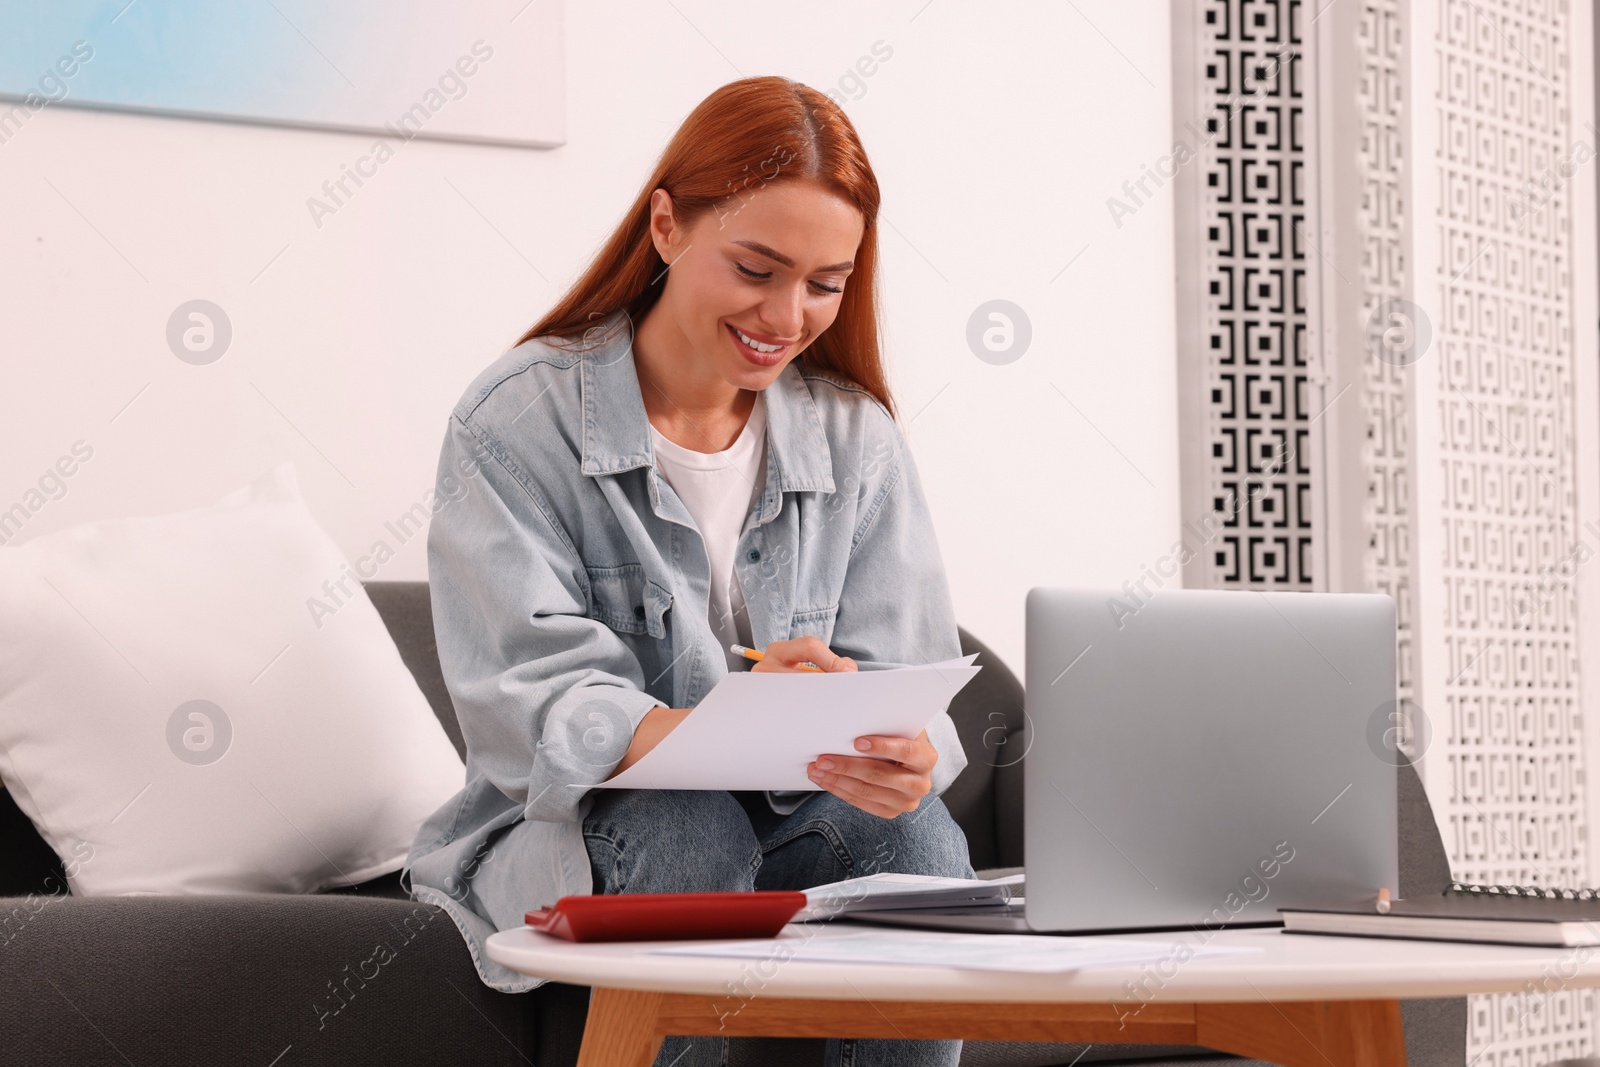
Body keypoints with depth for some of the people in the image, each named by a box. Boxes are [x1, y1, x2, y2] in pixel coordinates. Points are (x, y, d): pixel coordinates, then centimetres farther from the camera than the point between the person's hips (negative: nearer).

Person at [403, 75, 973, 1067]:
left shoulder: (858, 437, 4)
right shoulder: (517, 424, -9)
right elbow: (529, 707, -20)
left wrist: (906, 756, -31)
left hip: (794, 820, 3)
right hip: (570, 832, -3)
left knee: (915, 830, -28)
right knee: (693, 831, -34)